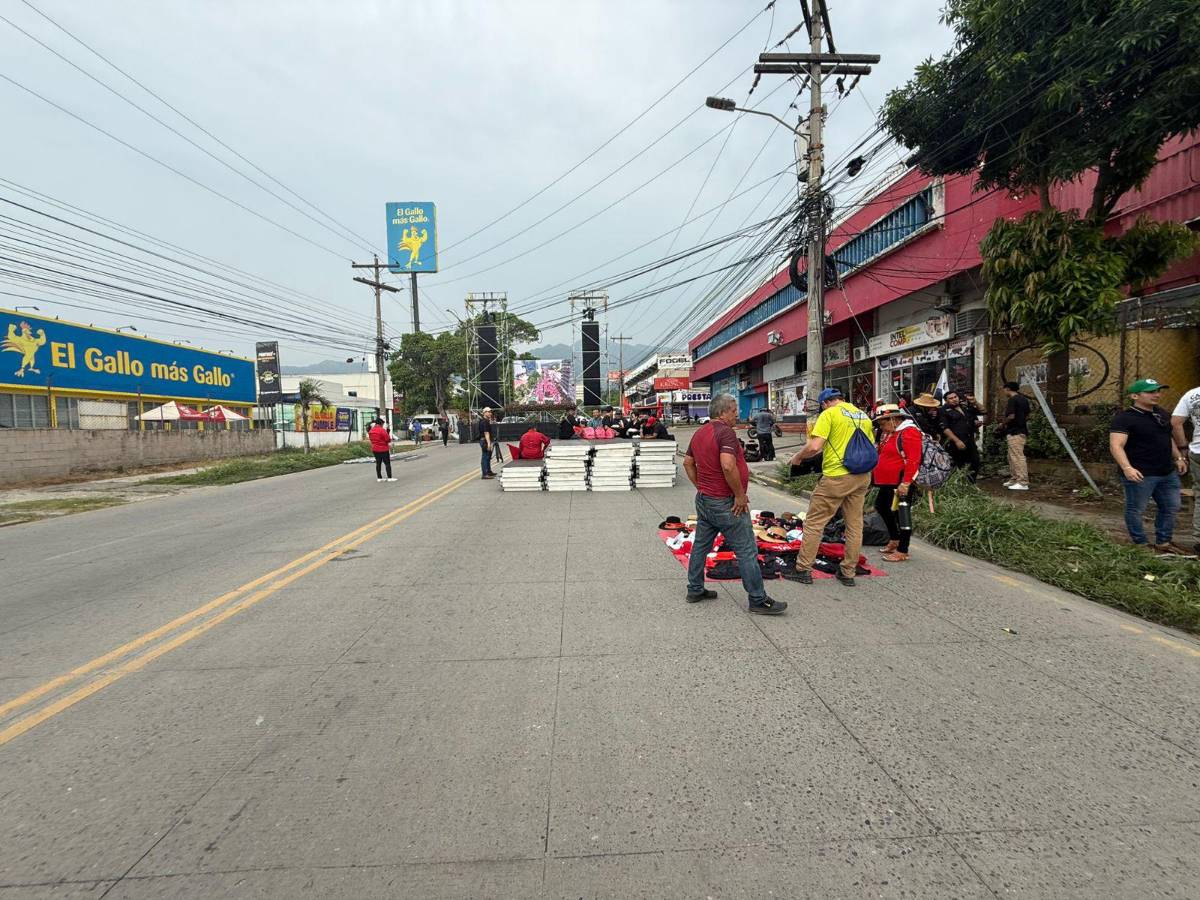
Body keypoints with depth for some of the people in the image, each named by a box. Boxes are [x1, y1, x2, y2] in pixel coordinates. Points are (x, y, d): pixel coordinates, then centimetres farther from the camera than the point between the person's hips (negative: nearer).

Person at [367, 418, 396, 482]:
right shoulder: (382, 430, -16)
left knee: (378, 463, 12)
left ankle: (379, 478, 14)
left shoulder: (371, 431, 7)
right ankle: (389, 477, -4)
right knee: (387, 463, -2)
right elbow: (388, 439, -15)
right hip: (383, 449, -7)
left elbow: (370, 439, 16)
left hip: (375, 449, 7)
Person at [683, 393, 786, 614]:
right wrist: (740, 495, -20)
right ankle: (758, 601, 9)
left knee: (700, 546, 17)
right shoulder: (725, 432, -19)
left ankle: (695, 590, 27)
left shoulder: (699, 433, 10)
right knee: (747, 552, 0)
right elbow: (728, 466, -31)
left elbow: (687, 463, 19)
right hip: (725, 503, -9)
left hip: (703, 499, 9)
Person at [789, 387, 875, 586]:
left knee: (814, 522, 4)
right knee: (855, 525, 13)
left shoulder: (829, 414, -8)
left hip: (837, 476, -7)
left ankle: (803, 569, 8)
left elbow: (814, 446, -19)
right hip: (862, 477, 7)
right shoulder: (863, 415, 12)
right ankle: (848, 573, 21)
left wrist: (797, 457, -2)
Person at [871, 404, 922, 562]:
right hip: (887, 482, 10)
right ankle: (894, 540, 36)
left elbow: (913, 461, -22)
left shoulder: (909, 432, -15)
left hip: (901, 483, -10)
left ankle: (902, 552, 8)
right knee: (881, 506, 19)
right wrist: (874, 476, 19)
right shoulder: (888, 433, 15)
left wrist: (905, 484, -26)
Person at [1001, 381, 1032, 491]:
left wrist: (1003, 424, -5)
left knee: (1018, 457, -9)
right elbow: (1027, 416, 18)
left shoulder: (1012, 400, -14)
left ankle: (1023, 483, -9)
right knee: (1012, 456, 17)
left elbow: (1011, 416, -21)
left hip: (1014, 432, -10)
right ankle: (1014, 479, 22)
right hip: (1022, 430, 10)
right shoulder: (1024, 399, 14)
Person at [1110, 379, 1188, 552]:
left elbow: (1167, 438, 27)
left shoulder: (1161, 413, 12)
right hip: (1140, 475, -9)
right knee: (1136, 510, 1)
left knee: (1171, 507, 18)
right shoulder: (1125, 418, -17)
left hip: (1167, 473, 9)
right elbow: (1116, 446, -26)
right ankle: (1140, 545, 14)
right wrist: (1127, 468, -37)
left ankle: (1163, 542, 32)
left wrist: (1178, 457, 24)